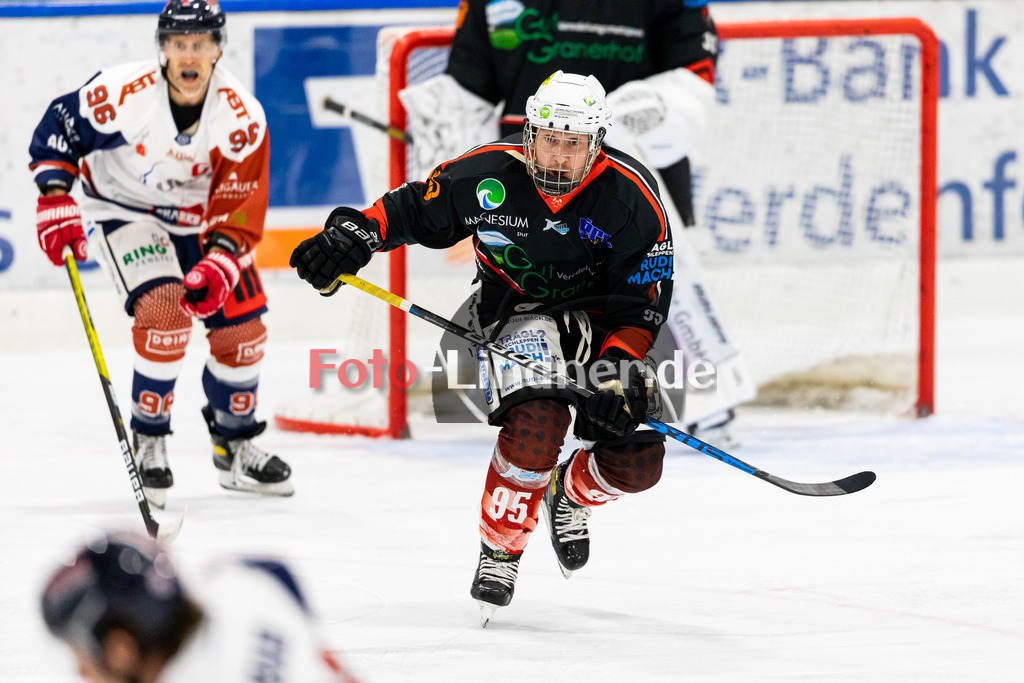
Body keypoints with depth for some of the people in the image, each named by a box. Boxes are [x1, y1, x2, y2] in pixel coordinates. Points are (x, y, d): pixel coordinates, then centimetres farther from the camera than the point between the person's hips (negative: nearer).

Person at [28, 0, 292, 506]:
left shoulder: (242, 117, -21)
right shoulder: (122, 93, -28)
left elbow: (239, 208, -18)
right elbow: (58, 128, -13)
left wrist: (218, 264, -33)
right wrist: (55, 202, -21)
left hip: (201, 218, 4)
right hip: (126, 212, -4)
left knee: (241, 329, 3)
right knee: (164, 311, -26)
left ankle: (235, 445, 28)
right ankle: (148, 442, -9)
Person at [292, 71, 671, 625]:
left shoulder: (630, 196, -18)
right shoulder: (487, 175, -16)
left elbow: (644, 299, -14)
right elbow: (411, 210, 0)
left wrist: (621, 368, -28)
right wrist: (355, 233, -18)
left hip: (603, 320, 1)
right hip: (516, 312, -1)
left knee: (636, 462, -12)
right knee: (535, 423, -32)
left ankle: (571, 496, 26)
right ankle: (499, 550, -11)